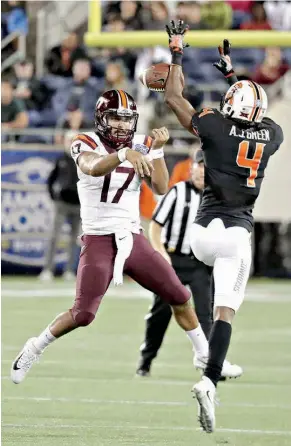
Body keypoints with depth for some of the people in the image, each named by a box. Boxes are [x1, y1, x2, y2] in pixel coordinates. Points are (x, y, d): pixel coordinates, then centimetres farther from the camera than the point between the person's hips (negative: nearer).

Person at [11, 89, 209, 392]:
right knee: (83, 314, -14)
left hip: (133, 239, 5)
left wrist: (157, 150, -16)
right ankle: (33, 350, 8)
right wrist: (124, 154, -53)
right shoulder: (86, 144, -9)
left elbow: (160, 188, -4)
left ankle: (205, 355, 21)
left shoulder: (141, 146, 4)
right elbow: (94, 168, -34)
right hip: (98, 242, -5)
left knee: (179, 297, 3)